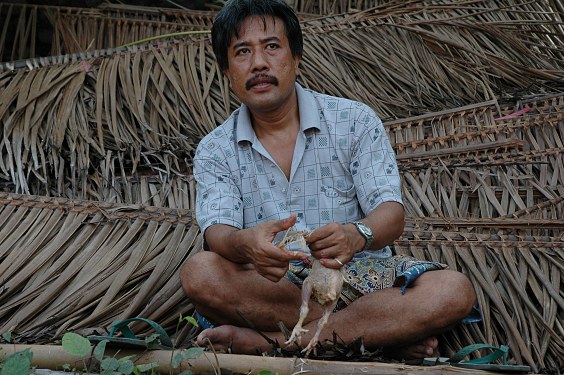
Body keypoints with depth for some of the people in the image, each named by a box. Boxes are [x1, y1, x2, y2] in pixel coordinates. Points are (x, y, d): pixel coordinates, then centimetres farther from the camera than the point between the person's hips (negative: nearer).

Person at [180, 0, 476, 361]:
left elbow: (391, 215, -9)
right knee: (199, 273, -31)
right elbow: (217, 232, -11)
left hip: (359, 276, 0)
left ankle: (266, 341, -30)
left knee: (454, 291, -28)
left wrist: (357, 235, -35)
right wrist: (246, 244, -38)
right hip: (272, 287, 0)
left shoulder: (355, 121, 2)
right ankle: (387, 330, -23)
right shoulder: (215, 152, 5)